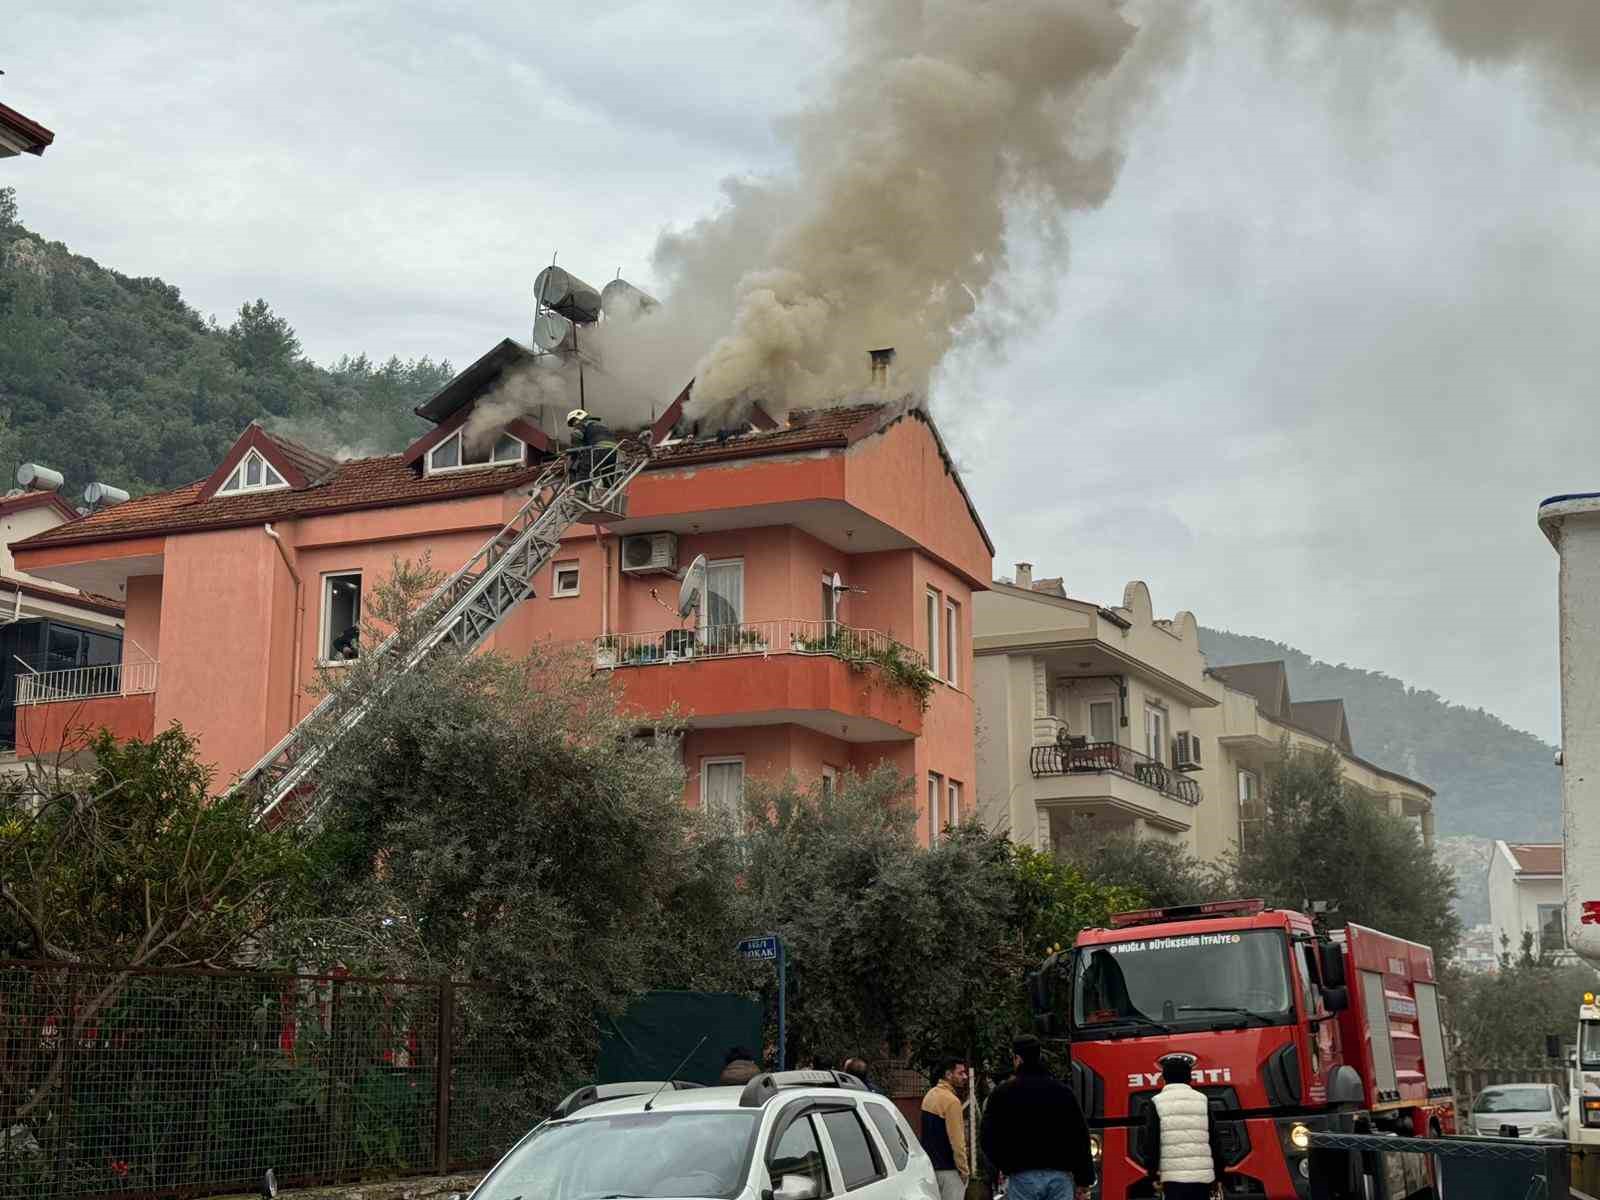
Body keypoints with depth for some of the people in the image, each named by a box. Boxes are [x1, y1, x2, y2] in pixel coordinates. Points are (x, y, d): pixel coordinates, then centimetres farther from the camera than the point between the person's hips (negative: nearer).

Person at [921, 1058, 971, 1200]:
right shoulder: (951, 1100, -18)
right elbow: (957, 1140, -19)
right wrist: (964, 1170, -11)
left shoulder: (930, 1095, 10)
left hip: (930, 1165, 9)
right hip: (947, 1168, -9)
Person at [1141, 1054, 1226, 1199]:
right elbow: (1215, 1140, 9)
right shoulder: (1202, 1100, 10)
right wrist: (1218, 1176, 13)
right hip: (1202, 1176, 3)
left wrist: (1153, 1174, 3)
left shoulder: (1156, 1102, 2)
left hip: (1173, 1177, -3)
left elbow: (1151, 1141, -3)